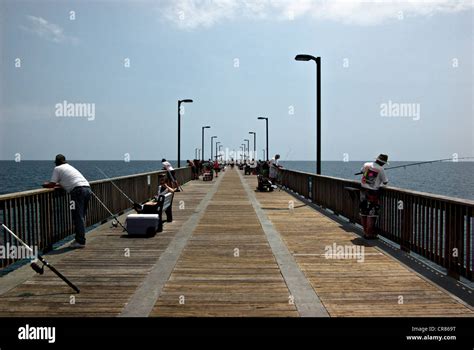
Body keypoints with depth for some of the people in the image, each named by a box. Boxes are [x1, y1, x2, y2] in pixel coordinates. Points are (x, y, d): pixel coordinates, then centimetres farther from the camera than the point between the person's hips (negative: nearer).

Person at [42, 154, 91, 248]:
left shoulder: (57, 168, 8)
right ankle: (80, 239, 17)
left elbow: (51, 185, 5)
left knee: (78, 217, -6)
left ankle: (80, 241, -6)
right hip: (88, 189, 8)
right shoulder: (70, 167, 31)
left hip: (79, 190, -8)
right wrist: (57, 184, 36)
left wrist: (45, 185, 25)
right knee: (81, 216, 13)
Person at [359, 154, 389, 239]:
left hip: (363, 190, 6)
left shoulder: (366, 165, 1)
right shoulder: (381, 169, -13)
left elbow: (362, 171, 23)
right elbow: (385, 182, -3)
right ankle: (370, 234, 5)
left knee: (363, 212, 13)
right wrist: (381, 183, 19)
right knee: (371, 213, 1)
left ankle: (365, 232, 23)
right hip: (373, 193, -6)